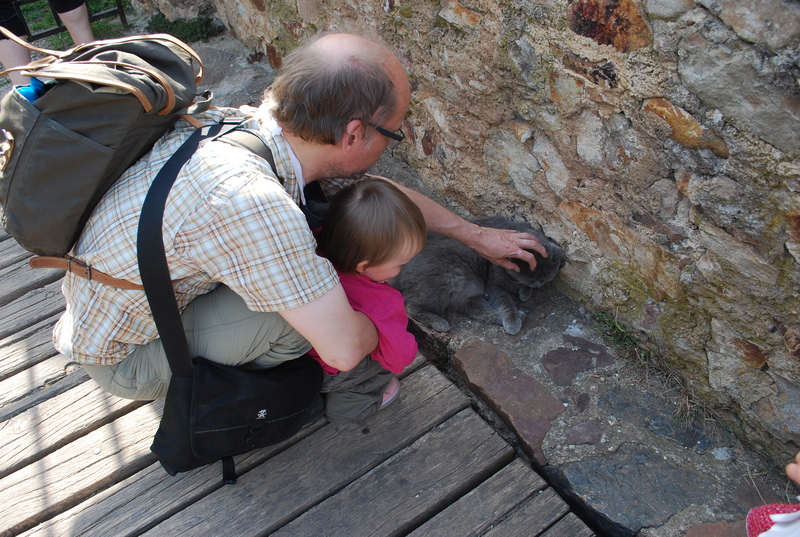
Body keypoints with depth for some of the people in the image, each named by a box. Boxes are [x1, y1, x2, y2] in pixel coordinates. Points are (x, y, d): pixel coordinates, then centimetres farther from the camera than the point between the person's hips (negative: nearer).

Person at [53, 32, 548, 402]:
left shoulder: (256, 120, -13)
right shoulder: (251, 202, -40)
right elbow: (344, 350, -33)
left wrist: (476, 235, 10)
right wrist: (375, 327, -8)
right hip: (123, 357, -7)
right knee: (304, 304, -24)